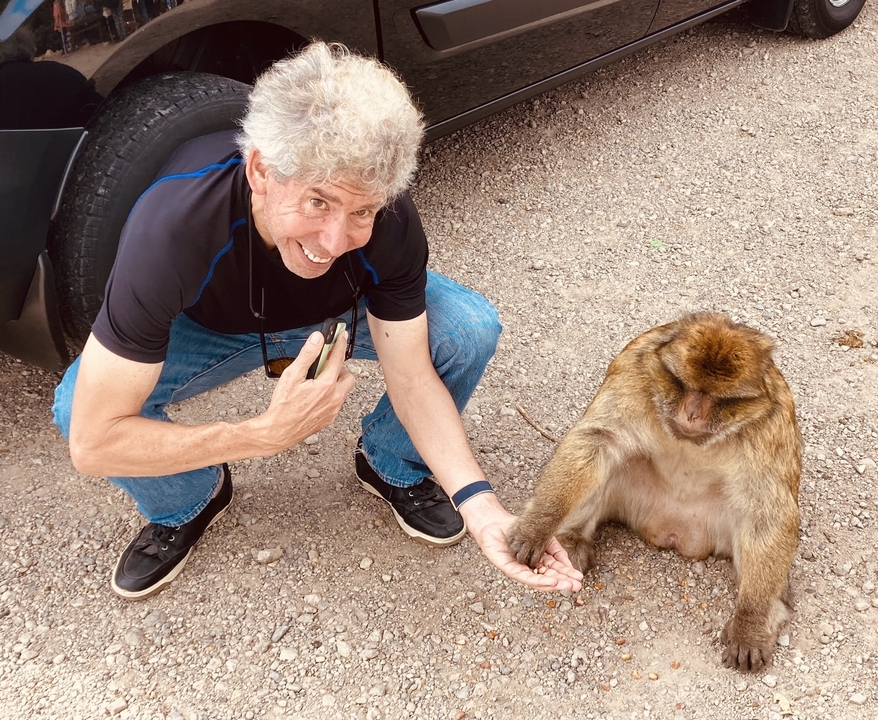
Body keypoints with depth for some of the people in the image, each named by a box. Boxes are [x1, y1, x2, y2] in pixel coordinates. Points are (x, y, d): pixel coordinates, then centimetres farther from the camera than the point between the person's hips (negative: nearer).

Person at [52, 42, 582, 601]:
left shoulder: (390, 223, -33)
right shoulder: (173, 225, -41)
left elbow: (413, 376, -22)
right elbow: (92, 441, -37)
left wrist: (478, 503, -36)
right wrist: (270, 434, -44)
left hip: (337, 314, 2)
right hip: (208, 327, -1)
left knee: (471, 330, -23)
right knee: (77, 402, -28)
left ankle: (393, 467, 7)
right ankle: (186, 506, 6)